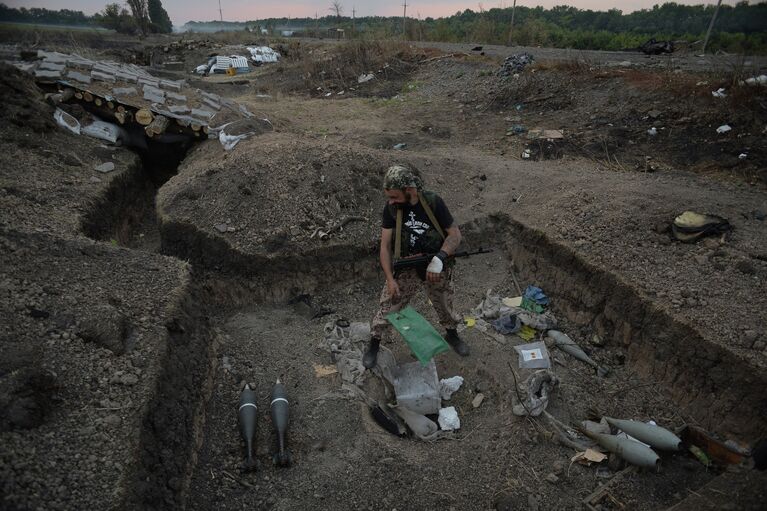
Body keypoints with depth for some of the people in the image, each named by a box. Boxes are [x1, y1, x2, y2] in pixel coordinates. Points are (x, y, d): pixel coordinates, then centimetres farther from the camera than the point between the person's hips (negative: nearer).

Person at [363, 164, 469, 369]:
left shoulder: (433, 202, -18)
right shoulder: (391, 208, -14)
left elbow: (455, 234, -13)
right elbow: (385, 245, -11)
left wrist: (439, 259, -27)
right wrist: (390, 279, -17)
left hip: (437, 269, 0)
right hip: (407, 270, 0)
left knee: (445, 306, 19)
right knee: (387, 307, 0)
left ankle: (452, 335, 49)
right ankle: (374, 344, 24)